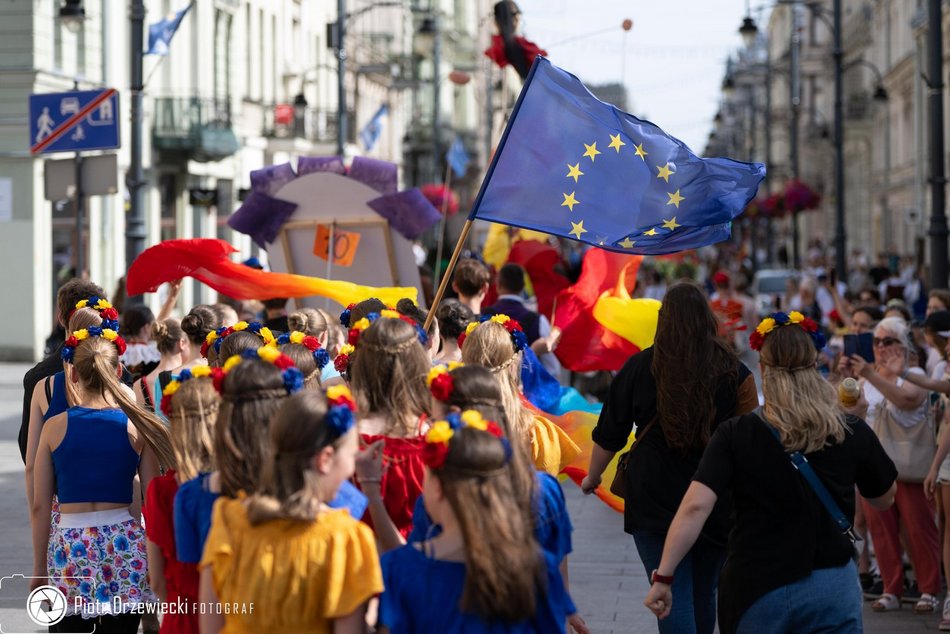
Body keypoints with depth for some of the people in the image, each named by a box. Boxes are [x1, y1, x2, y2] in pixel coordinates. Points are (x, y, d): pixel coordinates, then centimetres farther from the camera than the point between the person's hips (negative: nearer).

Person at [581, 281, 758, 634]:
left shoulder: (640, 367, -3)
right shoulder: (733, 370, -1)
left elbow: (609, 436, 4)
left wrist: (592, 477, 21)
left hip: (656, 501, -2)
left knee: (673, 598, -4)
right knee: (704, 593, 17)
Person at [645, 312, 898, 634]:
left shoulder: (735, 434, -9)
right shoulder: (853, 433, -5)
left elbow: (695, 507, -17)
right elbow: (885, 498, 11)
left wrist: (663, 577, -11)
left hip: (757, 591, 0)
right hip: (832, 587, 0)